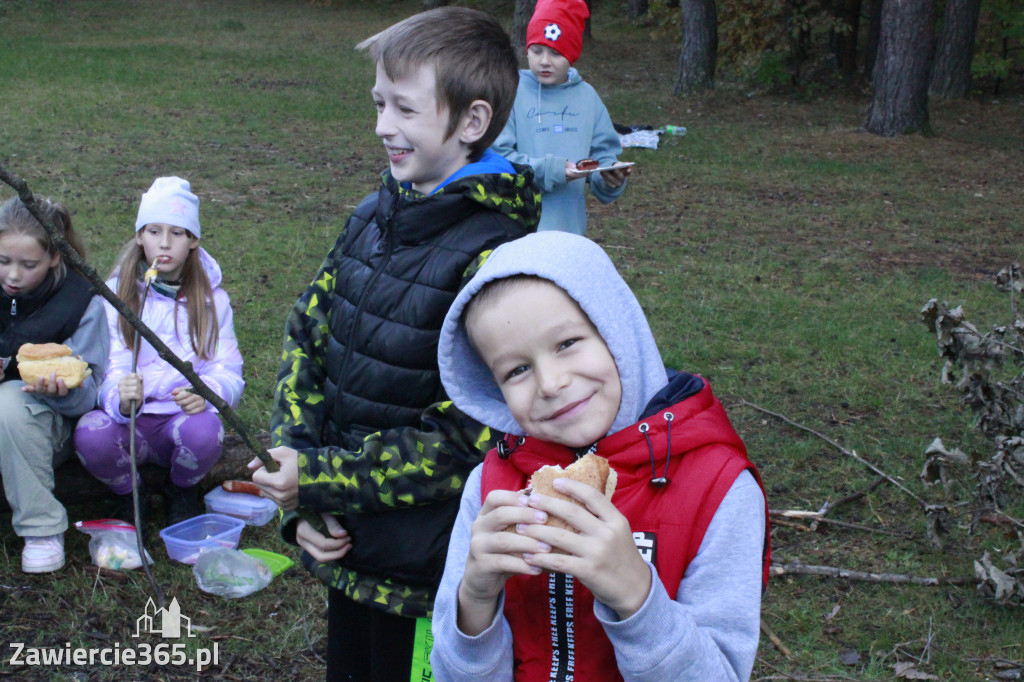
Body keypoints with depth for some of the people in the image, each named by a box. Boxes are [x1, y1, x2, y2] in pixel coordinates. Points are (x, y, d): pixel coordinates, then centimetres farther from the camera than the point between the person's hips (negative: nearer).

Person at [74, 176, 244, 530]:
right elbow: (110, 370, -8)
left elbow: (228, 371, -1)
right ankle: (130, 495, 2)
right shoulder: (115, 293, 1)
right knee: (90, 434, -34)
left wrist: (207, 392, -26)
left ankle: (182, 490, 2)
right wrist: (122, 400, -33)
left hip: (183, 418, 0)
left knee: (204, 431, -35)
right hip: (129, 421, 0)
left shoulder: (212, 299, 5)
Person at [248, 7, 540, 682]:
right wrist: (301, 498, -8)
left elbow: (469, 441, -23)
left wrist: (320, 481, -18)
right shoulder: (373, 217, 2)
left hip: (427, 571, -7)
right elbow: (307, 341, 2)